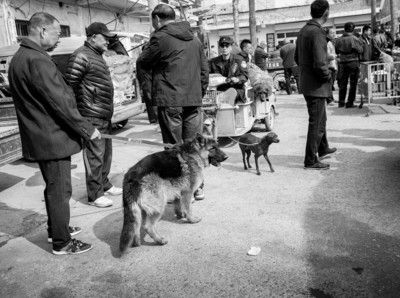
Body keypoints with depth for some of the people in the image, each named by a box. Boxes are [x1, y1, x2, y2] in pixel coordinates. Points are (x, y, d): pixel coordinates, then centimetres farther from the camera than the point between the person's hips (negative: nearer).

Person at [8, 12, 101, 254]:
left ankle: (56, 228, 38)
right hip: (52, 138, -10)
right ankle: (62, 243, 14)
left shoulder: (19, 58, 12)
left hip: (39, 137, 10)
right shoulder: (37, 60, -21)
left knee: (54, 187, 23)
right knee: (60, 191, 1)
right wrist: (87, 129, -16)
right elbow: (60, 102, -24)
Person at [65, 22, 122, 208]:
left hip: (105, 116, 10)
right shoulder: (81, 56, -12)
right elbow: (70, 84, -17)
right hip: (92, 116, -10)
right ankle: (94, 195, 6)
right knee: (95, 155, -4)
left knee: (106, 152, 17)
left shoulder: (97, 56, 19)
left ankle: (104, 185, 31)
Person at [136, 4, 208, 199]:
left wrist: (148, 49, 20)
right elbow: (204, 70, 16)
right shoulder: (194, 39, 15)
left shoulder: (160, 38, -6)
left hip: (170, 101, -6)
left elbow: (142, 63, 3)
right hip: (194, 100, 6)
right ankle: (197, 187, 16)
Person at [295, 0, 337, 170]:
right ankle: (310, 161, 8)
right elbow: (320, 64, -26)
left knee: (320, 118, 24)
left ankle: (323, 149, 41)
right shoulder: (317, 32, -20)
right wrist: (327, 76, -9)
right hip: (317, 86, -10)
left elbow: (297, 58, 19)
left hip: (307, 83, 10)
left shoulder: (303, 30, 9)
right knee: (316, 124, 0)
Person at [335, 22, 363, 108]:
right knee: (353, 84, 5)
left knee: (343, 83, 12)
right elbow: (360, 51, -6)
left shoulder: (339, 40, -1)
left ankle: (341, 102, 14)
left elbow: (336, 51, 5)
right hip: (354, 62, -3)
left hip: (342, 63, 3)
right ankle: (350, 103, 4)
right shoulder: (355, 39, -10)